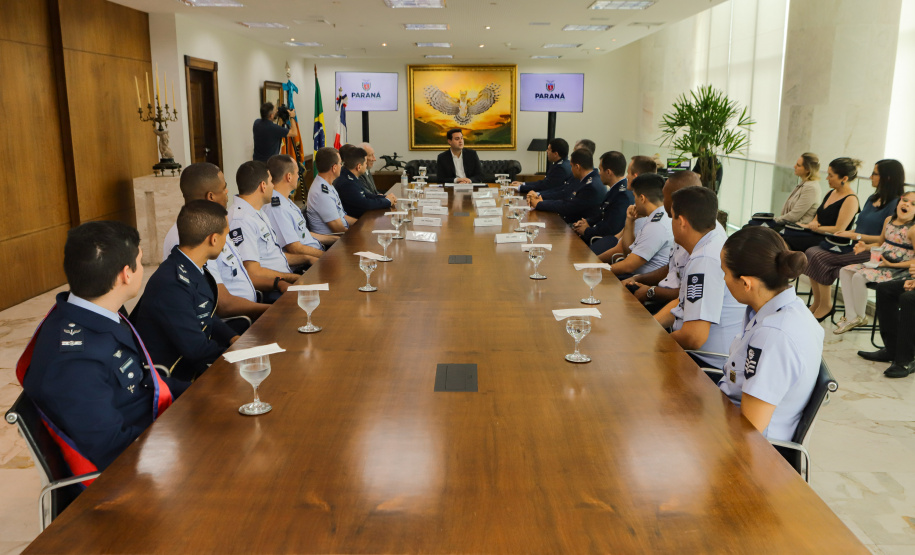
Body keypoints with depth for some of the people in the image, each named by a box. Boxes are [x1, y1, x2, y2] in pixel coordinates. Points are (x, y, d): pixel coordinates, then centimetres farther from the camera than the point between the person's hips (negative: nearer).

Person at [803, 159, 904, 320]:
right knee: (812, 252, -13)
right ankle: (817, 302, -12)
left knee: (820, 259, -24)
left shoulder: (895, 204, -10)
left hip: (871, 253, -9)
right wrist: (847, 233, 5)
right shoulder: (872, 198, 19)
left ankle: (825, 306, -10)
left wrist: (855, 236, -15)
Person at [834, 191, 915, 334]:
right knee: (845, 271, -2)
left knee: (859, 277, -26)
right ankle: (850, 316, -3)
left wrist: (891, 265, -22)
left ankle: (860, 317, -4)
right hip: (879, 263, 9)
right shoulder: (889, 220, 9)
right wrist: (865, 246, 3)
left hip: (896, 269, -9)